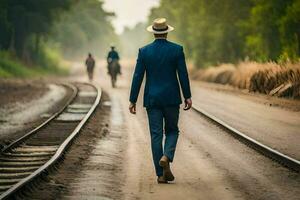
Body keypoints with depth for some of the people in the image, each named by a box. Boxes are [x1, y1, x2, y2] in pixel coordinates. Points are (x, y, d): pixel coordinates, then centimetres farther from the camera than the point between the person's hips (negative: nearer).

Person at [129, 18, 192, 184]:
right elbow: (183, 75, -5)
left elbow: (137, 77, -2)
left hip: (152, 99, 1)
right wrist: (187, 96, 3)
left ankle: (161, 174, 2)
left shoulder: (144, 51, -2)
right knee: (172, 130, 15)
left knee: (156, 135, 5)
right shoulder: (177, 49, -4)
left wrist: (132, 100, 2)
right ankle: (166, 157, -14)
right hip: (171, 98, -1)